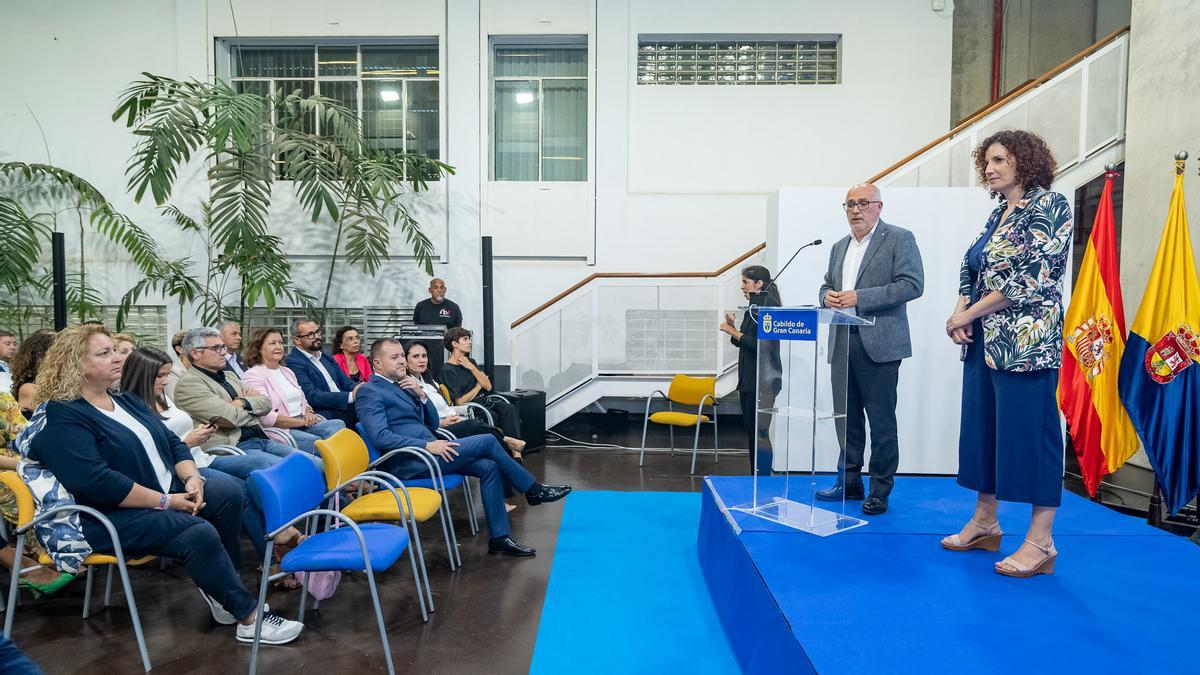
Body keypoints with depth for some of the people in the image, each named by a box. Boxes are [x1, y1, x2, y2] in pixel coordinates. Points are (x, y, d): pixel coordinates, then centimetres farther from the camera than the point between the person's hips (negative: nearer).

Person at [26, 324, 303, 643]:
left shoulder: (126, 401, 14)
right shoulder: (62, 419, -13)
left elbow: (172, 443, 12)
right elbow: (98, 482, -24)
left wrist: (192, 478, -9)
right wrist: (166, 502, -21)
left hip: (167, 490, 8)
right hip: (114, 515, -8)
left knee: (228, 490, -17)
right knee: (199, 534, -28)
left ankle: (219, 582, -4)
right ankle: (249, 615, -14)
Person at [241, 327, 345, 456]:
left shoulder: (287, 371, 23)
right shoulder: (253, 376, -3)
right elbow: (266, 417, -14)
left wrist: (308, 413, 0)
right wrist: (302, 422, -12)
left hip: (304, 422, 7)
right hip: (281, 430, -7)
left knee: (338, 425, -23)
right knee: (318, 442, -33)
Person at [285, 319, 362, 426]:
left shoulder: (326, 357, 22)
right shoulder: (293, 362, -4)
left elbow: (346, 383, 18)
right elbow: (312, 396, -14)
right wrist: (351, 396, -20)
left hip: (346, 407, 8)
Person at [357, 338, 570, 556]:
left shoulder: (401, 385, 19)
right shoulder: (370, 392, -7)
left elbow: (433, 423, 18)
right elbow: (380, 437, -21)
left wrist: (421, 395, 1)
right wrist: (427, 445, -24)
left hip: (426, 453, 9)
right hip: (410, 464, -9)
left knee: (489, 466, -8)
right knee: (487, 441, -12)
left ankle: (500, 536, -3)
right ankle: (533, 490, 4)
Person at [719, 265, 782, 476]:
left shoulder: (770, 306, -13)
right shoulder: (753, 307, 14)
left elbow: (760, 345, -20)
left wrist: (734, 332, -14)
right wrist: (732, 328, 2)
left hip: (763, 381, -9)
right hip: (748, 380, 9)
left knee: (760, 432, -7)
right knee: (751, 433, 13)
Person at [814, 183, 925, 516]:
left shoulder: (900, 239, -2)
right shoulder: (840, 247, 19)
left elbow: (912, 284, -12)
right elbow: (827, 286, 25)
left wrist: (860, 298, -18)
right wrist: (829, 297, -1)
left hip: (878, 345, -6)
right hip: (843, 343, 6)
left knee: (881, 421, 0)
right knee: (847, 417, 11)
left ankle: (880, 490, 11)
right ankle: (849, 482, 22)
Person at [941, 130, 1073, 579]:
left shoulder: (1048, 205, -8)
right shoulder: (998, 214, 16)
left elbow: (1032, 280, -17)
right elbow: (971, 270, 17)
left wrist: (967, 315, -12)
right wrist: (960, 313, -3)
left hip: (1025, 341, -8)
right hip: (984, 341, 9)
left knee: (1029, 432, -3)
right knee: (981, 427, 12)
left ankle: (1041, 542, 7)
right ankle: (984, 522, 25)